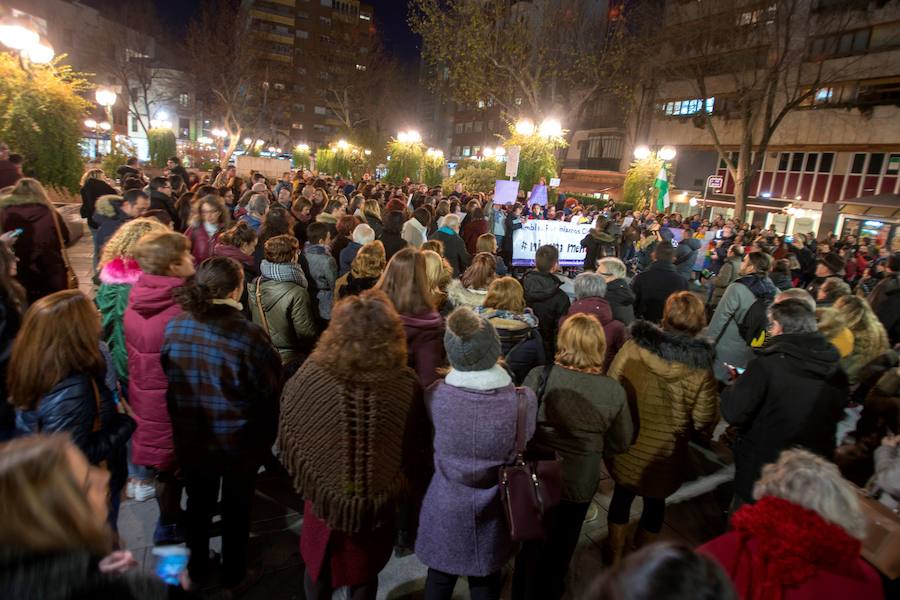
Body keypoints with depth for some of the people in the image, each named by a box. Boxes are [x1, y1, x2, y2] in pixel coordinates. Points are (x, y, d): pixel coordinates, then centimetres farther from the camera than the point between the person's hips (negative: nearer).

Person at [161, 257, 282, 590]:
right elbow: (272, 389, -20)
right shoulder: (249, 335, -29)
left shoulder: (173, 328, -14)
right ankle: (233, 577, 41)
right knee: (236, 510, 20)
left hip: (190, 440, 4)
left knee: (198, 506, 26)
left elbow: (165, 382, 0)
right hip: (240, 443, -4)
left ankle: (196, 571, 48)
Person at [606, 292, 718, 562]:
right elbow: (704, 421, -15)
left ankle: (615, 555, 41)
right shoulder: (701, 368, -20)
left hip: (626, 445, 1)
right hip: (665, 452, 0)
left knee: (622, 495, 23)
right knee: (655, 502, 24)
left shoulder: (632, 347, -18)